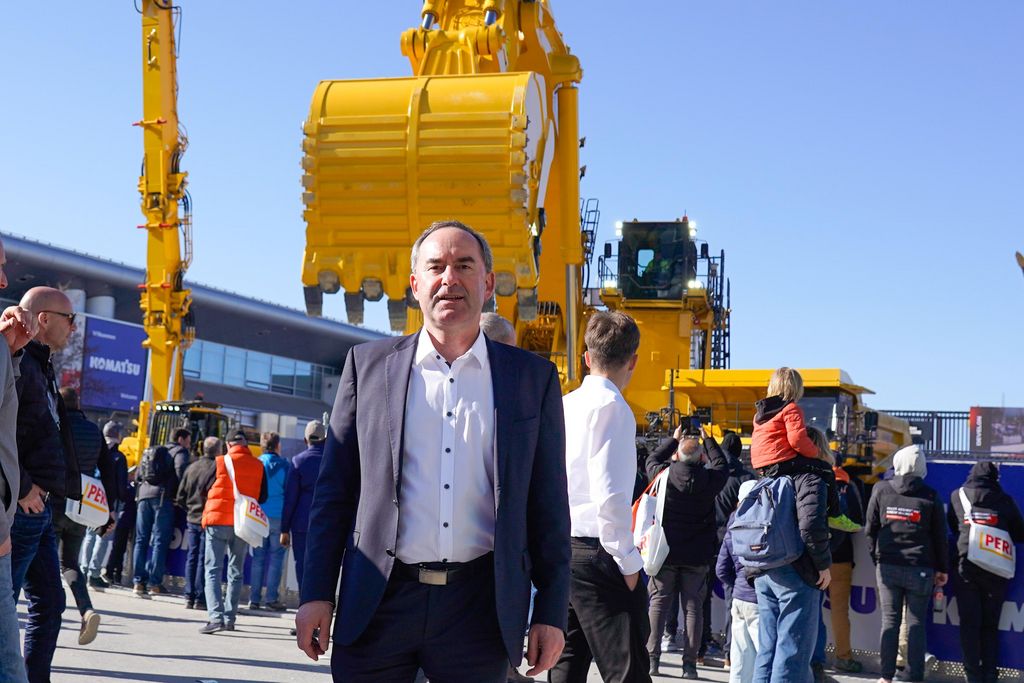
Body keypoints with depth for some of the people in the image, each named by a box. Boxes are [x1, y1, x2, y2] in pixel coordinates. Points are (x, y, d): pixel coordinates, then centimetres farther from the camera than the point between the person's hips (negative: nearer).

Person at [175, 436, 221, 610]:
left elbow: (180, 497, 10)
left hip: (192, 519, 5)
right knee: (204, 559, -2)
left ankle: (189, 597, 11)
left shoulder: (191, 468, 8)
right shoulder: (218, 468, -11)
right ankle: (200, 598, -2)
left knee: (192, 557, 11)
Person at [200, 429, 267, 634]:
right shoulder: (258, 466, 3)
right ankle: (230, 618, 14)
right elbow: (262, 497, 9)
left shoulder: (220, 462, -3)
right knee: (235, 573, 14)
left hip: (218, 519, -3)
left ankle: (216, 617, -17)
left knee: (213, 570, -2)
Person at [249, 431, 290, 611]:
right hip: (278, 516, -3)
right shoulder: (285, 465, -3)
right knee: (276, 558, 1)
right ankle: (271, 599, -3)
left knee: (258, 558, 7)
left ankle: (254, 598, 5)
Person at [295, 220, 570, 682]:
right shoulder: (369, 365, 6)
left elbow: (548, 507, 6)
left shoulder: (533, 378, 6)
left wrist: (551, 612, 2)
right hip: (379, 602, 0)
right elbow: (335, 489, 7)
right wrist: (317, 593, 2)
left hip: (479, 606, 0)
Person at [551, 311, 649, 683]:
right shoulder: (611, 407, -11)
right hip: (597, 553, -8)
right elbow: (609, 494, -19)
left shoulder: (563, 405, 12)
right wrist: (629, 563, -11)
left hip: (560, 550, 8)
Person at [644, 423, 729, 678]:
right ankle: (690, 663, 5)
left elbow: (652, 460, 13)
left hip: (666, 552, 0)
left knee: (658, 604, 7)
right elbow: (722, 464, 13)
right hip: (697, 555, 0)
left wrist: (673, 438, 20)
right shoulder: (709, 480, -10)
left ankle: (651, 658, 4)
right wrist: (708, 440, 20)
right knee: (693, 607, 6)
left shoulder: (664, 475, -10)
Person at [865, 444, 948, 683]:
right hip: (920, 568, -1)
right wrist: (942, 568, 12)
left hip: (887, 566, 1)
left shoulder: (881, 490, 1)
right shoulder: (931, 496, -1)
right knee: (916, 623, 4)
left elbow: (871, 529, 5)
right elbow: (939, 536, 4)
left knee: (889, 620, 6)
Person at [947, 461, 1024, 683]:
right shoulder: (1005, 500, 2)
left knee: (969, 623, 6)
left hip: (966, 567, 0)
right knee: (990, 625, 11)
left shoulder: (957, 496, 5)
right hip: (996, 570, 0)